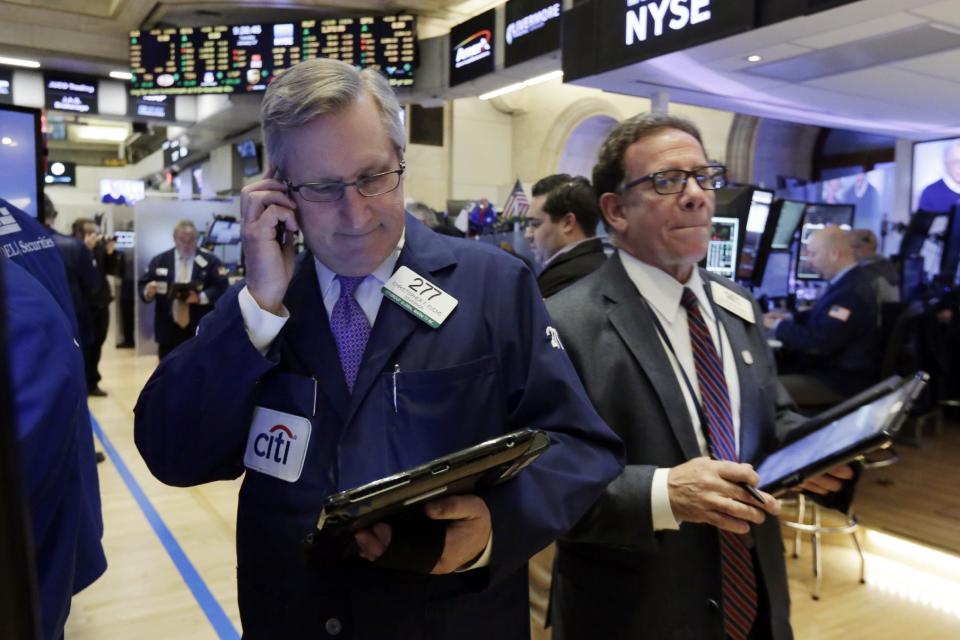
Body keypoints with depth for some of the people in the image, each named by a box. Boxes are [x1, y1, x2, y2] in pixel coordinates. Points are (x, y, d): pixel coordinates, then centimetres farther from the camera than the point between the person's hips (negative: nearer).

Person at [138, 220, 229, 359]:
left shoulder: (210, 261, -1)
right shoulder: (159, 261, 7)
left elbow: (221, 288, -8)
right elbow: (142, 286, 9)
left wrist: (201, 297, -23)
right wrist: (148, 292, -14)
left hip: (200, 331, -2)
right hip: (169, 331, 2)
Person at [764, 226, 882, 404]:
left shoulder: (852, 292, -27)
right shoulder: (850, 281, 7)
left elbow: (818, 343, -27)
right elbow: (825, 316, 22)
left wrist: (779, 327, -14)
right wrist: (790, 319, 6)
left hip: (842, 382, -10)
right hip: (838, 370, 10)